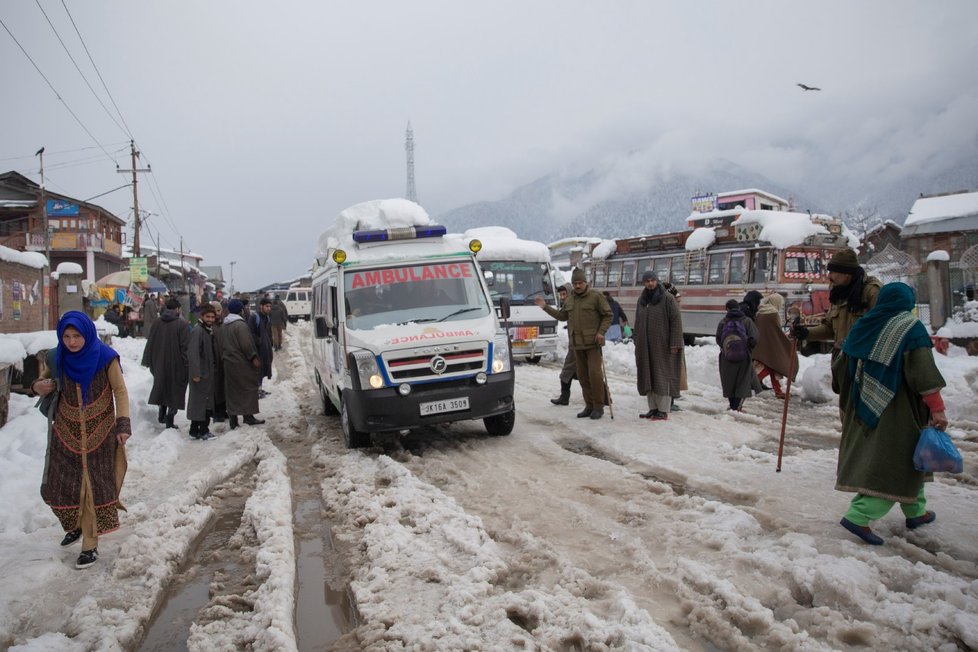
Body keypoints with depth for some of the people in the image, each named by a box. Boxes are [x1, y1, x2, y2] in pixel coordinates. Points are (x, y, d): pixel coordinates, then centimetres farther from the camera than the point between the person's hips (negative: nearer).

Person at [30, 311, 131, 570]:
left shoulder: (105, 358, -14)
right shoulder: (58, 358, -4)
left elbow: (120, 392, -9)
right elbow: (46, 382, 14)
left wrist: (123, 424, -18)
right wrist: (37, 386, -10)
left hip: (99, 433, -4)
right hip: (66, 432, 4)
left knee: (94, 487, 1)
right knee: (59, 485, 11)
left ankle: (90, 546, 10)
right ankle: (77, 525, 39)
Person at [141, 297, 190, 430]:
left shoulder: (158, 323, 1)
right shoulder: (182, 324, -14)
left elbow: (150, 343, 8)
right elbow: (185, 347, -17)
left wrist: (149, 362, 17)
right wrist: (187, 365, -11)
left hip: (160, 363, 5)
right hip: (177, 364, -5)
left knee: (162, 387, 22)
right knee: (175, 390, 5)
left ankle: (162, 415, 26)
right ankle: (169, 420, 2)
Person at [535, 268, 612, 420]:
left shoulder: (596, 296, -4)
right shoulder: (570, 299, 14)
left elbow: (608, 315, -3)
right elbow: (562, 315, 20)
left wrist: (601, 332, -13)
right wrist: (545, 307, 14)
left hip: (593, 342, -6)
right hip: (577, 344, 6)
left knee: (595, 373, -10)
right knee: (582, 375, 8)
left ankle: (598, 406, -1)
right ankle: (589, 405, 17)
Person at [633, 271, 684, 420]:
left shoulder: (667, 298, -7)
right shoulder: (641, 300, 12)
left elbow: (676, 321, -11)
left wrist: (675, 343, -16)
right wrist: (636, 340, 15)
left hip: (662, 345, -6)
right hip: (645, 346, 6)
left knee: (662, 376, -2)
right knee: (648, 377, 7)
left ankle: (664, 411, 2)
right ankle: (653, 408, 15)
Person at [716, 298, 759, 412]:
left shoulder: (723, 322, -2)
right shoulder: (747, 321, -4)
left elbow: (718, 339, -4)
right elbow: (753, 339, -8)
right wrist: (747, 347, 10)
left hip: (727, 357, 1)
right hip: (743, 356, -1)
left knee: (729, 381, 12)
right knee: (742, 382, 5)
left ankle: (732, 405, 17)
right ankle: (737, 406, -5)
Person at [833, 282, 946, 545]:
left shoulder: (863, 326, 6)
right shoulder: (910, 327, -11)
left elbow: (840, 368, 12)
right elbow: (924, 372, -17)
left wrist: (848, 399, 27)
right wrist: (937, 408, -13)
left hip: (864, 407, 7)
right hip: (897, 411, -7)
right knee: (897, 463, -1)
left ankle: (916, 512, 32)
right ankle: (858, 516, -11)